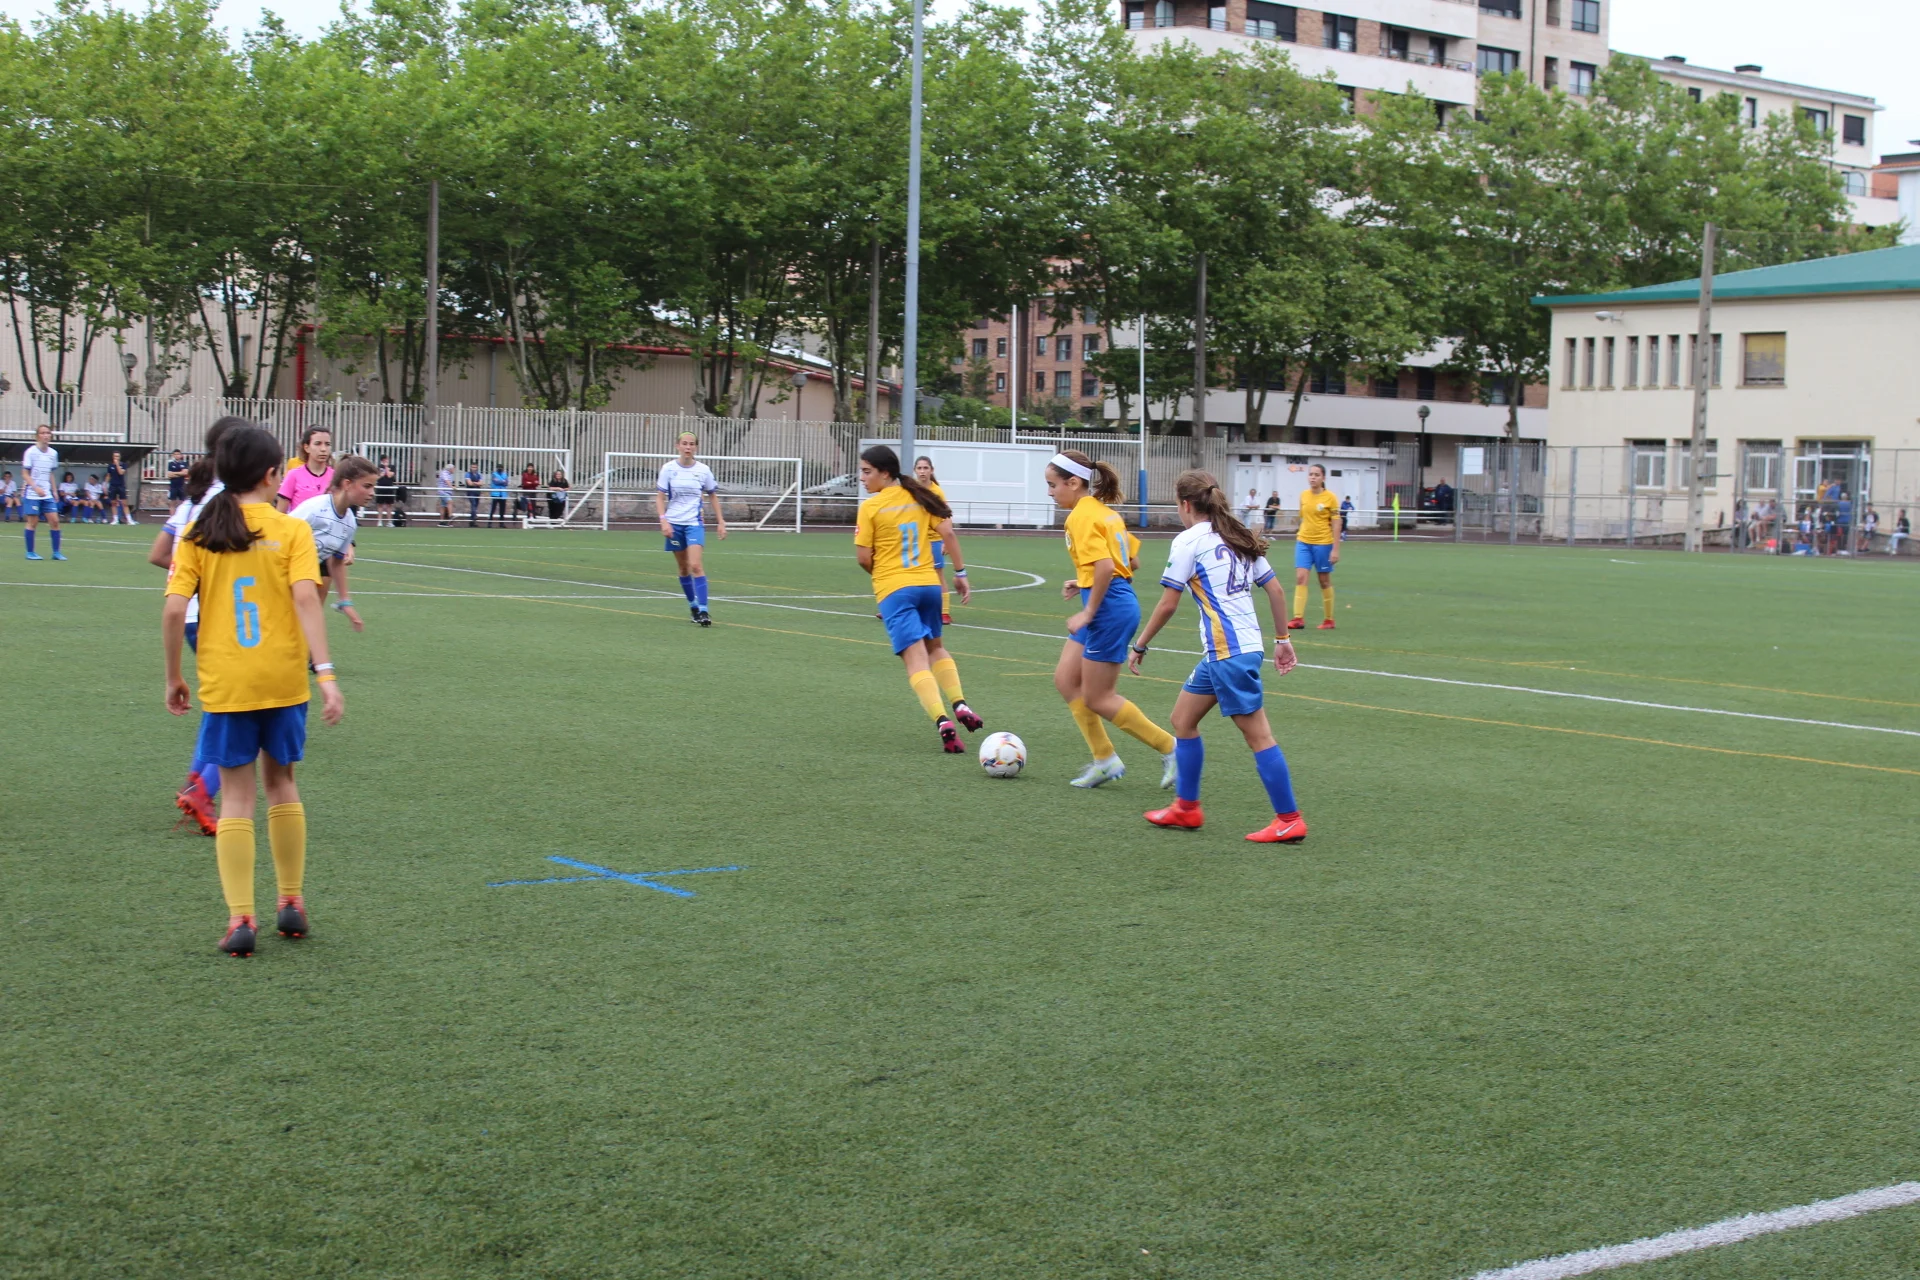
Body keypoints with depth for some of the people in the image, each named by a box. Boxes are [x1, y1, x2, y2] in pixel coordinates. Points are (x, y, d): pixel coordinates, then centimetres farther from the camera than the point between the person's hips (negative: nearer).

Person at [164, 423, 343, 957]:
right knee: (281, 782, 17)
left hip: (223, 684, 0)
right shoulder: (291, 531, -4)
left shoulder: (198, 535, 1)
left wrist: (173, 678, 5)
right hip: (284, 680, 0)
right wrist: (326, 673, -19)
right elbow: (306, 599, -16)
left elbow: (174, 611, -6)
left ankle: (240, 918, 0)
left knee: (236, 796, 6)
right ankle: (291, 903, 22)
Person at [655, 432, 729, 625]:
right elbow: (660, 497, 0)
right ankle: (694, 607, 24)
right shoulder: (668, 469, -1)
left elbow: (713, 496, 12)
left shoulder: (704, 470, 0)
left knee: (696, 565, -17)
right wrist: (663, 520, -13)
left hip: (694, 523, -1)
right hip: (674, 523, 1)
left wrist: (720, 521, 8)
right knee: (683, 568, 9)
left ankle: (703, 611, -19)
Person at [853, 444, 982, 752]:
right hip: (929, 583, 5)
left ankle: (943, 721, -24)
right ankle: (960, 705, 11)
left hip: (894, 589, -5)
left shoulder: (870, 507, -7)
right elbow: (947, 533, 0)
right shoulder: (919, 496, 5)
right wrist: (960, 572, 6)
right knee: (935, 647, 26)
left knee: (916, 659, -8)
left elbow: (864, 557, -8)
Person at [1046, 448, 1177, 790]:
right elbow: (1132, 562, 18)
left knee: (1097, 698, 0)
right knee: (1065, 680, 13)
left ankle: (1170, 748, 6)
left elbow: (1105, 566, -28)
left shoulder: (1082, 516, -16)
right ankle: (1105, 759, 15)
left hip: (1109, 609, -10)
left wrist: (1088, 612, -20)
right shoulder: (1104, 511, 13)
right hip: (1117, 604, 10)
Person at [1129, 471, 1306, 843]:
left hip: (1227, 652, -8)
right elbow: (1276, 591, 13)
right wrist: (1283, 639, 19)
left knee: (1257, 735, -4)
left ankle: (1289, 820, -2)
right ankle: (1186, 806, 23)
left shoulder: (1189, 541, -7)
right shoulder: (1238, 538, 15)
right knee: (1183, 718, 16)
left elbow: (1167, 605, -8)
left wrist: (1140, 645, 2)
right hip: (1249, 644, 8)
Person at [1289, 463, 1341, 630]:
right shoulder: (1303, 495, 5)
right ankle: (1298, 618, -12)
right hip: (1303, 542, 4)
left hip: (1323, 543, -4)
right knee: (1300, 577, -9)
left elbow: (1336, 524, -8)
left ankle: (1329, 619, 18)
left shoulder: (1330, 497, -8)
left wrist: (1335, 549, -12)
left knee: (1325, 581, 6)